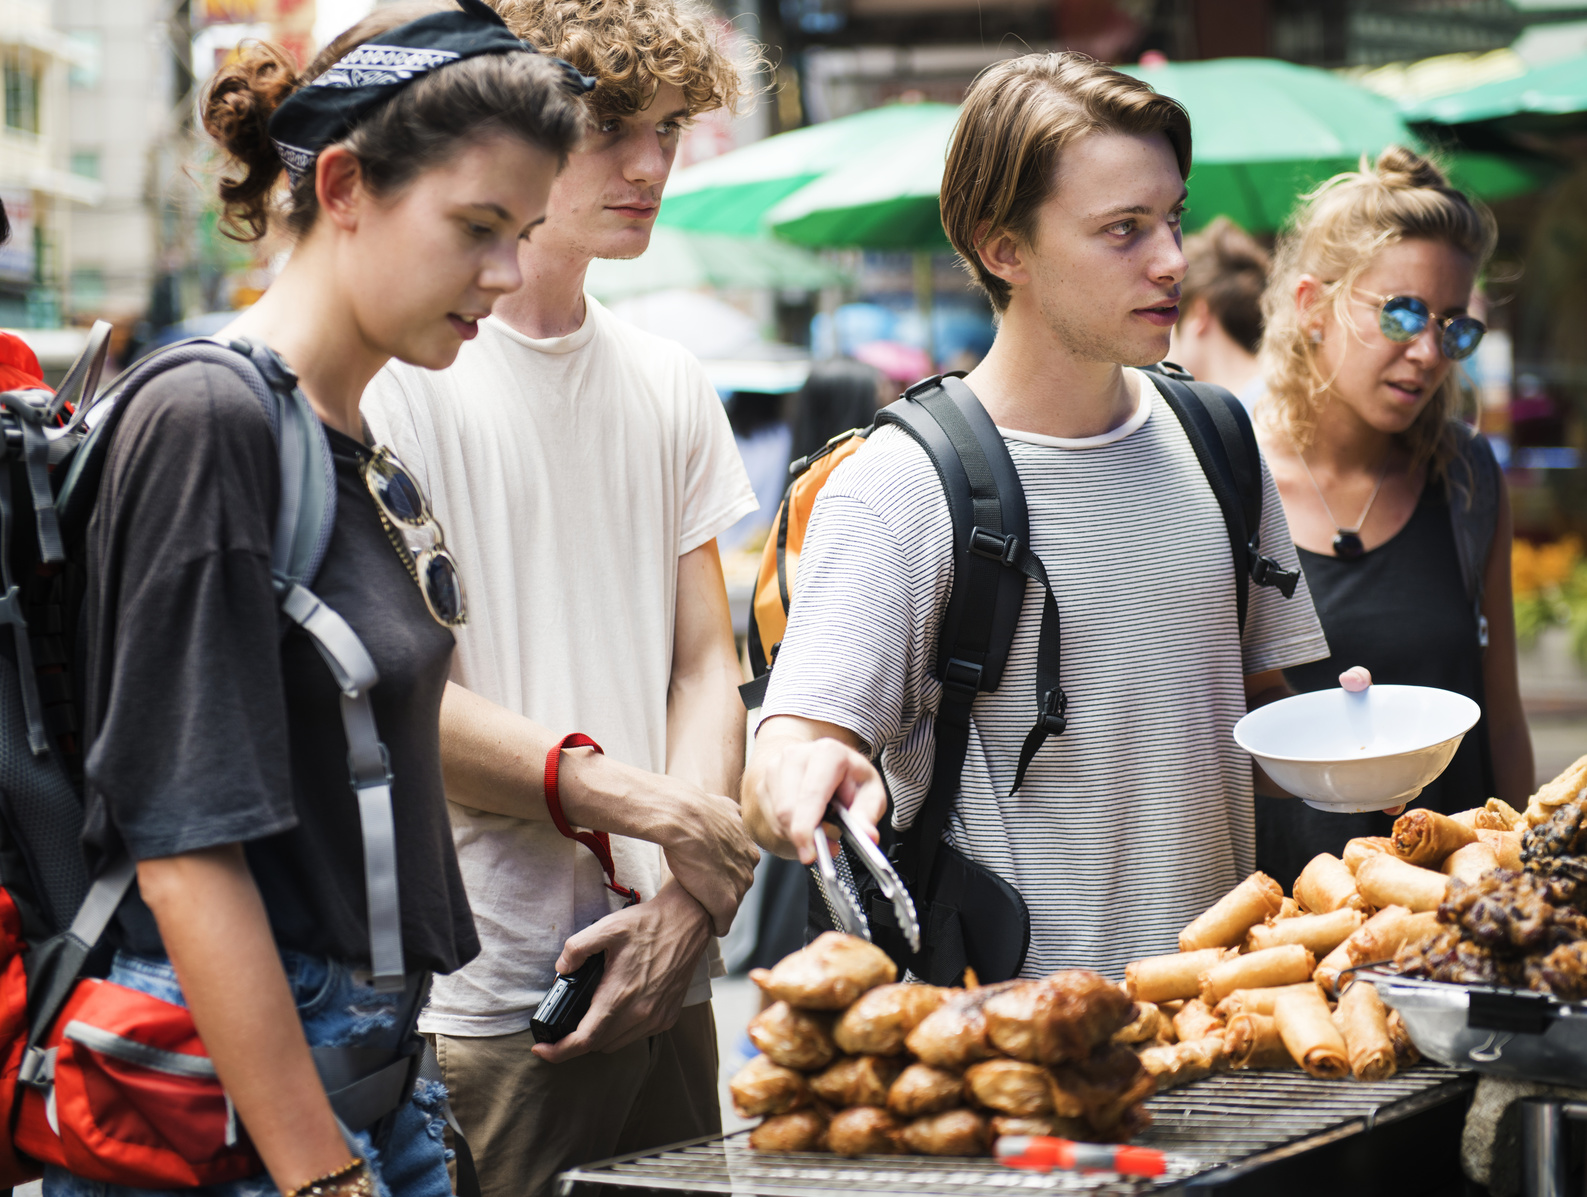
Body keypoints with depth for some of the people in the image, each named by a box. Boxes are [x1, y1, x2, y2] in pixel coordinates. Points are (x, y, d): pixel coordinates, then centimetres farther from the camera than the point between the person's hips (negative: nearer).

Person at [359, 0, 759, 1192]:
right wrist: (641, 799, -16)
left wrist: (687, 894, -4)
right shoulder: (394, 371, -7)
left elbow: (707, 666, 11)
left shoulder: (668, 384, 13)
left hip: (657, 978, 6)